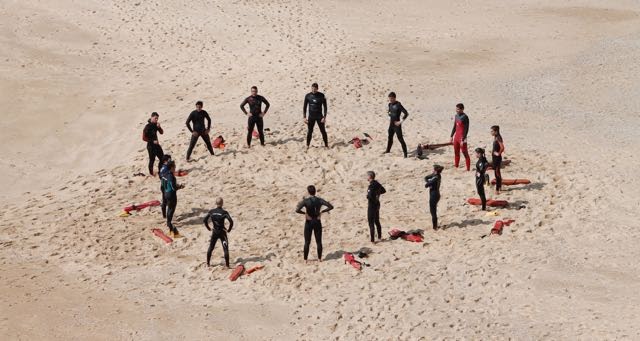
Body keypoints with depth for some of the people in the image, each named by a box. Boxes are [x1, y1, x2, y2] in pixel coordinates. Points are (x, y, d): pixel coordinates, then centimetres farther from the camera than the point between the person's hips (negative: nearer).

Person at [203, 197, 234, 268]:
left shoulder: (211, 212, -4)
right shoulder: (224, 212, -14)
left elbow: (205, 220, -2)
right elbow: (231, 221, -22)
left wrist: (208, 228, 9)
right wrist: (229, 229, -8)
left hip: (214, 232, 4)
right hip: (222, 232, -4)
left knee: (210, 248, 18)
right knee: (225, 249, 1)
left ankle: (208, 263, 26)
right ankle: (227, 265, -1)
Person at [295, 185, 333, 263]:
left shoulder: (305, 201, -13)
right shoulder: (320, 200, -5)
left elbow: (297, 210, -26)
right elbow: (331, 206, -7)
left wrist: (304, 213, -12)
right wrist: (322, 211, -4)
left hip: (309, 222, -2)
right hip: (317, 222, 2)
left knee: (307, 242, 8)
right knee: (319, 242, 12)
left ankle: (305, 259, 11)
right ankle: (319, 258, 18)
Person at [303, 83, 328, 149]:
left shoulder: (321, 96, -7)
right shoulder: (308, 96, -3)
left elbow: (325, 107, -2)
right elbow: (304, 107, 4)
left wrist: (324, 117, -8)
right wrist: (304, 117, -1)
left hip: (319, 117, -1)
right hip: (311, 117, 1)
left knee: (323, 131, 3)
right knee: (309, 131, 5)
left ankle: (326, 145, 14)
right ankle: (307, 145, 17)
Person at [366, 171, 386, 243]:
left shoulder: (371, 185, -23)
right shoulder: (377, 183, 4)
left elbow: (370, 196, -31)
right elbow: (384, 190, 17)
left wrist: (367, 196, -10)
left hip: (372, 205, -9)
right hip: (377, 204, 9)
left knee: (371, 223, -3)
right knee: (377, 221, 22)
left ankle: (372, 239, -3)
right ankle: (379, 236, 33)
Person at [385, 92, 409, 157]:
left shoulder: (398, 105, -19)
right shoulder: (390, 104, 5)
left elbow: (406, 113, -24)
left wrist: (400, 121, -20)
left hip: (397, 125, -8)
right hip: (391, 124, 8)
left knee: (400, 139, -7)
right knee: (390, 137, 21)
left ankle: (405, 152, -2)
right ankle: (388, 150, 38)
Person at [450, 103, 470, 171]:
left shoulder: (465, 117, -15)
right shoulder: (456, 116, 9)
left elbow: (466, 129, -17)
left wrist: (463, 140, -21)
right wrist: (452, 136, 18)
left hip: (462, 137, -8)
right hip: (456, 137, 8)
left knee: (465, 153, -4)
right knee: (456, 153, 16)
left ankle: (468, 169, 0)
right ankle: (456, 167, 27)